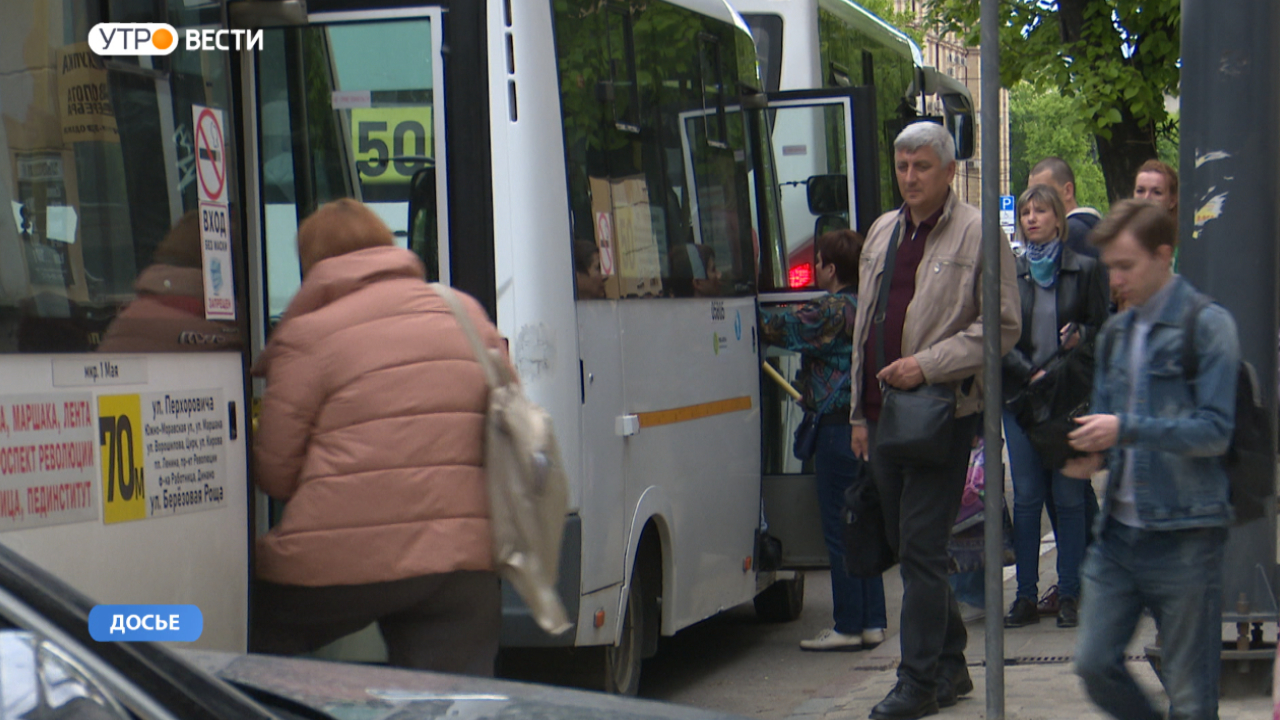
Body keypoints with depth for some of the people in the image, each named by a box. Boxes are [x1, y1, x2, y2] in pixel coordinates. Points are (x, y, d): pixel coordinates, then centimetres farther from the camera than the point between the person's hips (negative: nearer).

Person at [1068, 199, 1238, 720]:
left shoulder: (1208, 325, -7)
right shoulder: (1115, 332, 14)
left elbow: (1215, 431, -14)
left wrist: (1126, 429, -21)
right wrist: (1094, 453, -2)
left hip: (1184, 536, -6)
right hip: (1119, 529, 6)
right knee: (1094, 663, 4)